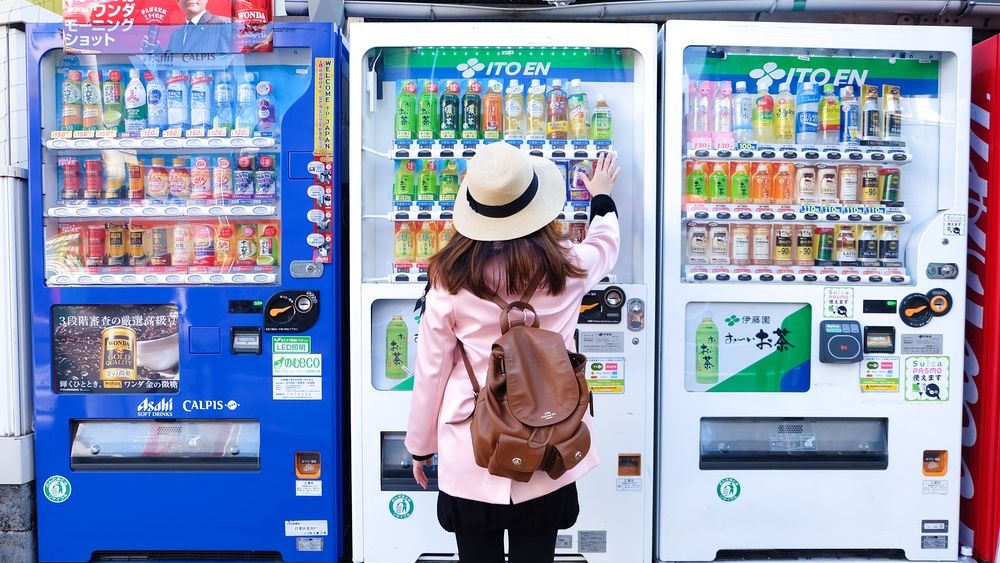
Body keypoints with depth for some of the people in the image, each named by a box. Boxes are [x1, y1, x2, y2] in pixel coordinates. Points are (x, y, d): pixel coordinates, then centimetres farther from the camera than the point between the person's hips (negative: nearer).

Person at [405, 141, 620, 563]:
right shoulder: (567, 267, -7)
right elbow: (606, 245, 18)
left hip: (470, 456, -1)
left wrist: (420, 445, 10)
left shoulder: (451, 277, -12)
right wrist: (602, 197, 39)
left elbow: (431, 370, -4)